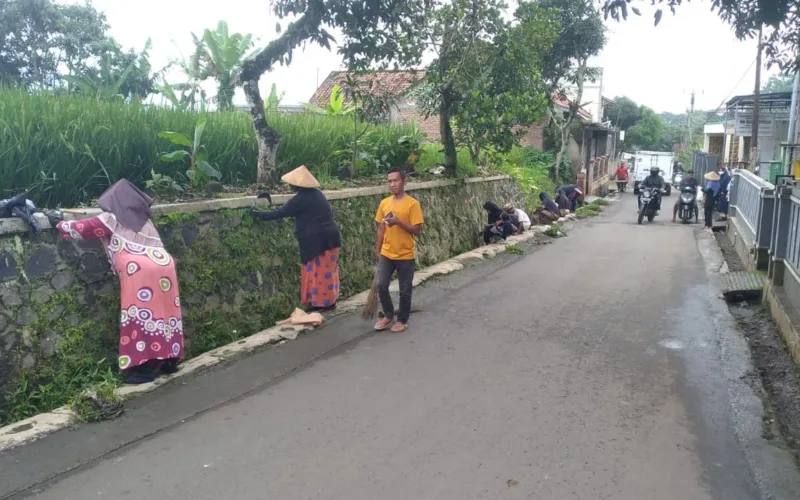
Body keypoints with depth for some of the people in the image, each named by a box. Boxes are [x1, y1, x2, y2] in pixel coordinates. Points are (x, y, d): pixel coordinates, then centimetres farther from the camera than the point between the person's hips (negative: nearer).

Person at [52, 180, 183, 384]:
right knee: (164, 313, 13)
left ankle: (144, 367, -1)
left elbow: (78, 229, 15)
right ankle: (169, 360, 20)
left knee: (139, 317, -1)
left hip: (139, 271, -6)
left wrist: (60, 225, 34)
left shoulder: (111, 220, 9)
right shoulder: (144, 220, 25)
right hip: (164, 266, 6)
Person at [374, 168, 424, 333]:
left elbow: (417, 231, -13)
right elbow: (381, 229, 10)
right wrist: (377, 250, 10)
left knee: (405, 291, 6)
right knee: (381, 286, 3)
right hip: (386, 254, 4)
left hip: (406, 255, -4)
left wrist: (398, 222, -24)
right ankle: (388, 316, 24)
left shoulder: (412, 204, -11)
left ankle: (402, 320, 23)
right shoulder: (384, 203, 4)